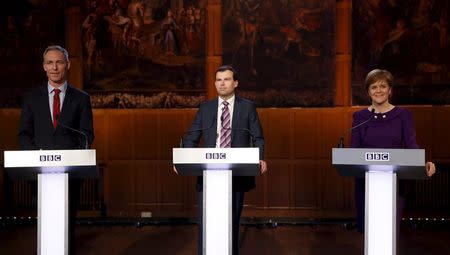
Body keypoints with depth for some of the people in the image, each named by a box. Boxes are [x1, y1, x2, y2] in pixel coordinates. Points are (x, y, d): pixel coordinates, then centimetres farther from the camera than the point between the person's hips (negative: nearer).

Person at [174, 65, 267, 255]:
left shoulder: (248, 107, 6)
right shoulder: (205, 108, 11)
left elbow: (258, 138, 3)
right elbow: (191, 137, 8)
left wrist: (261, 159, -15)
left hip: (236, 175, -1)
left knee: (232, 223, 6)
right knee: (205, 223, -3)